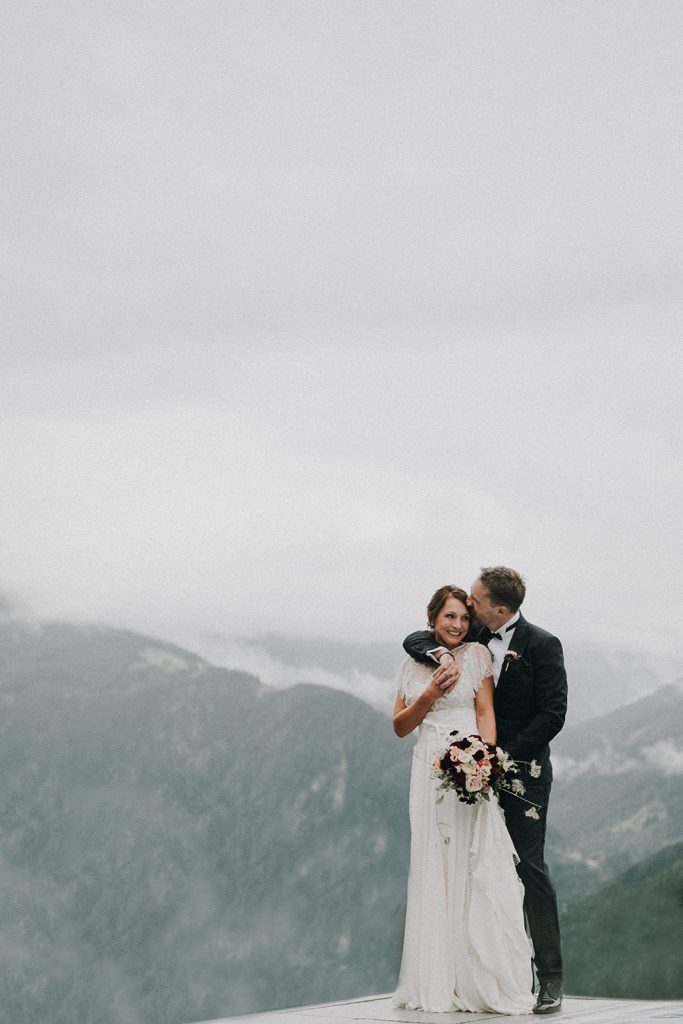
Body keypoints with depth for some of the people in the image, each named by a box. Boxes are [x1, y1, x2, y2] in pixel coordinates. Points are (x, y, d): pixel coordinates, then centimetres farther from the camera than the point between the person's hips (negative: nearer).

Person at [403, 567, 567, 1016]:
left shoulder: (542, 646, -6)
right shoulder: (474, 638, 9)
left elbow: (552, 714, -9)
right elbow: (415, 640, 11)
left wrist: (505, 756, -15)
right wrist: (444, 654, -10)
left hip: (523, 771, -5)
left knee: (530, 866, -8)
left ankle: (550, 979, -5)